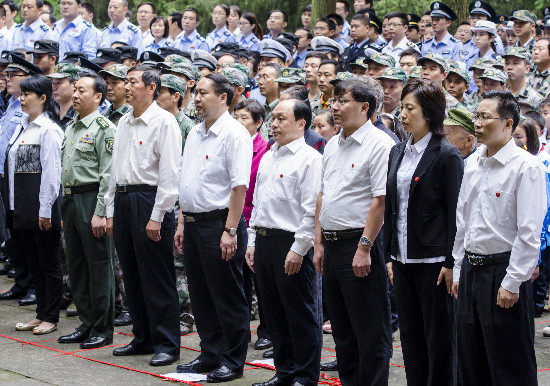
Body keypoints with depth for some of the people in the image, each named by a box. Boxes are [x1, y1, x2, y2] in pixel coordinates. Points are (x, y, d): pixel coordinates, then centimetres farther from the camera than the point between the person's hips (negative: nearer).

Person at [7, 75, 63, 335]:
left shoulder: (49, 130, -11)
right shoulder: (22, 127, 13)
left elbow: (51, 171, -15)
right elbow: (14, 165, 16)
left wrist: (45, 209, -17)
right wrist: (14, 205, 12)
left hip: (41, 203, -9)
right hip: (22, 205, 9)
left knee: (49, 262, 0)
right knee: (33, 262, 12)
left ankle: (51, 318, 6)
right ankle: (41, 313, 19)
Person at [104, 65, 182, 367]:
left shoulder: (164, 122, -9)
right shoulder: (124, 123, 15)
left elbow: (170, 173, -13)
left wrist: (157, 216, -17)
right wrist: (110, 212, 15)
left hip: (150, 200, -8)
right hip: (123, 198, 8)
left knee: (157, 279, -4)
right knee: (132, 276, 12)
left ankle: (167, 344, 2)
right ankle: (143, 338, 22)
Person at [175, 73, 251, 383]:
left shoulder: (234, 134, -12)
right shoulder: (195, 134, 15)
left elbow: (240, 186, -18)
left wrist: (230, 231, -22)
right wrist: (182, 223, 16)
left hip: (219, 222, -9)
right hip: (194, 223, 9)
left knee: (227, 297, 0)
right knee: (201, 296, 13)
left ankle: (232, 361, 8)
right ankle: (210, 355, 23)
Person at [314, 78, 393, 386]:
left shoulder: (379, 144, -11)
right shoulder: (333, 146, 15)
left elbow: (381, 200, -17)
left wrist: (364, 248, -20)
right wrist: (319, 242, 14)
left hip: (360, 244, -9)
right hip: (332, 245, 9)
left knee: (370, 332, -3)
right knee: (342, 329, 15)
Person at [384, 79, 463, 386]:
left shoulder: (447, 155, -9)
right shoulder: (398, 153, 12)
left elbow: (455, 212, -11)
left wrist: (451, 263, -14)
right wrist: (389, 255, 12)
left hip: (434, 261, -7)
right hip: (403, 258, 7)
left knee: (439, 336, 0)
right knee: (411, 335, 11)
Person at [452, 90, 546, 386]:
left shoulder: (526, 167, -12)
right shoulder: (473, 163, 11)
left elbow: (529, 233, -16)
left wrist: (512, 283, -17)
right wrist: (458, 270, 15)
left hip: (503, 272, -7)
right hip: (471, 269, 8)